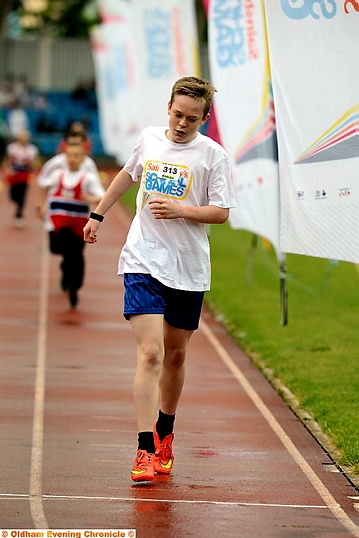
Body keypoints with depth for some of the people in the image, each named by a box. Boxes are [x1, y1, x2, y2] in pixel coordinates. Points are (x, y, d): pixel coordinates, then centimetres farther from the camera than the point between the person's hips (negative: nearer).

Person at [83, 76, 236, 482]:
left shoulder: (213, 155, -3)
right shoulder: (149, 139, 6)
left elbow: (221, 212, -5)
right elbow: (128, 174, 26)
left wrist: (180, 209, -21)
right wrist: (98, 214, 32)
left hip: (189, 270, 0)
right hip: (143, 262, 0)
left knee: (175, 355, 11)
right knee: (150, 353, -14)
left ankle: (164, 437, 32)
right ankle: (145, 450, -18)